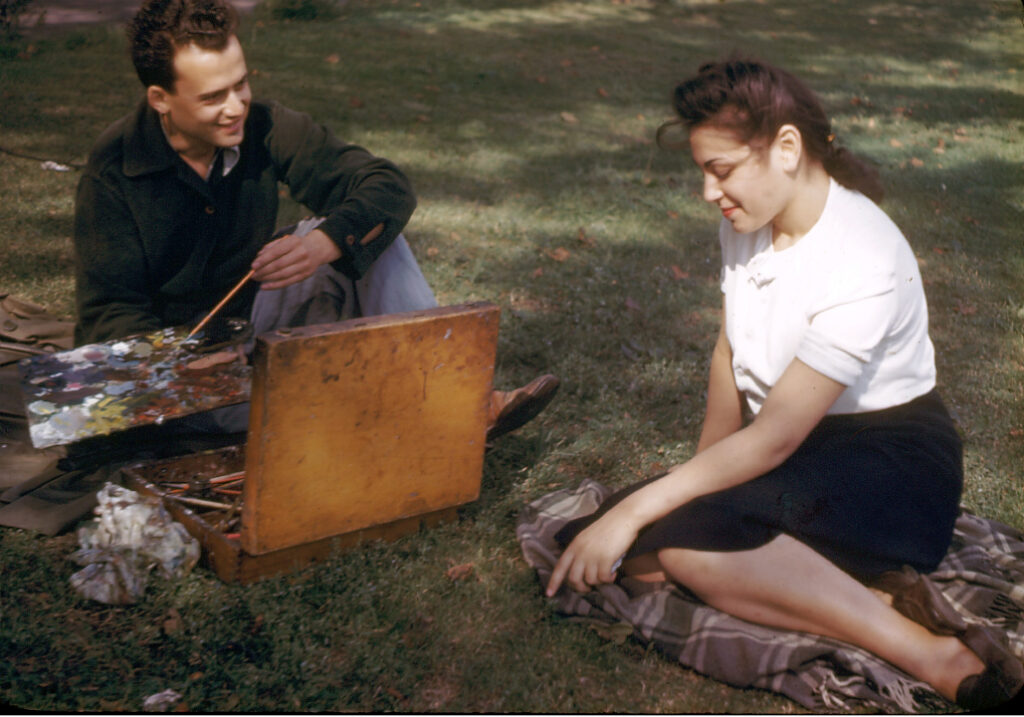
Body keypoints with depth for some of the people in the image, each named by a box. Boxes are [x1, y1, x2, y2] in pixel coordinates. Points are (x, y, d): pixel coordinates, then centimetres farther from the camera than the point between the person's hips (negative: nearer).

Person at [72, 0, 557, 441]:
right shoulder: (113, 172, -17)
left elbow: (390, 187, -14)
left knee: (360, 223, -18)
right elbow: (109, 313, -17)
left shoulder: (263, 128, -10)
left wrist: (325, 242, -35)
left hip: (257, 323, 4)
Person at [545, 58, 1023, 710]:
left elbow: (776, 437, -25)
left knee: (685, 540, -32)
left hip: (891, 461, -8)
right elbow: (730, 356, 11)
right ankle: (874, 595, -20)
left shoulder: (864, 264, -25)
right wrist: (701, 480, 3)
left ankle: (934, 656, -27)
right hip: (792, 444, 8)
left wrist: (637, 509, -23)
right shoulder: (747, 224, 0)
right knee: (636, 551, -15)